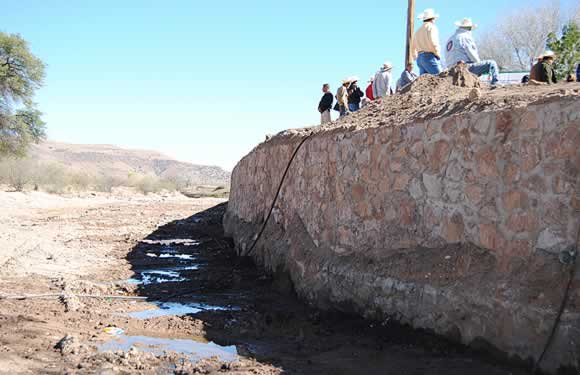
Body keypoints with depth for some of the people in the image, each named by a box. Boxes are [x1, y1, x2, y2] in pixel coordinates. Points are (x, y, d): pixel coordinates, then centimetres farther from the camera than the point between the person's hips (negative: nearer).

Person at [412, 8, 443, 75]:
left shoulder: (418, 30, 22)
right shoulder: (431, 27, -3)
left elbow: (413, 47, 25)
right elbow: (433, 43, -16)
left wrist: (416, 57, 33)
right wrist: (438, 55, -5)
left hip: (420, 57, 8)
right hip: (430, 57, -8)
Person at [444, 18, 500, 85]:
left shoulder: (451, 38, 17)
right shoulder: (466, 37, -8)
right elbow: (472, 54, -13)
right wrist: (479, 63, 5)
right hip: (466, 67, -9)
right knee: (491, 64, -9)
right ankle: (495, 83, -22)